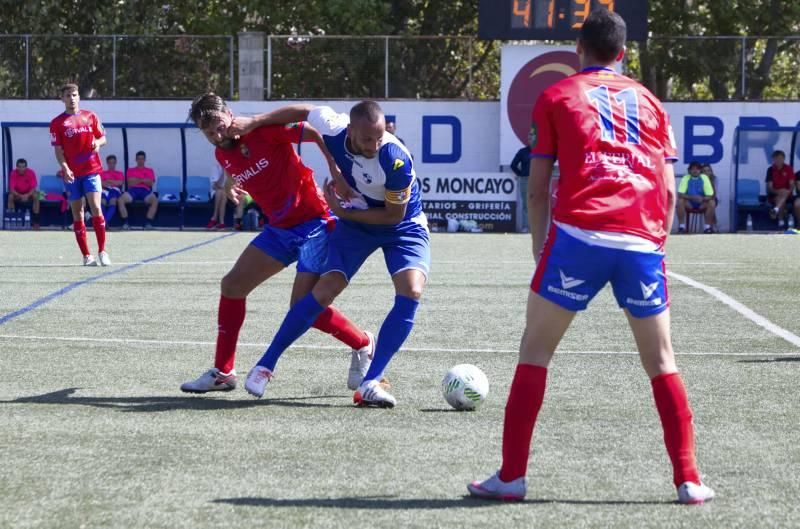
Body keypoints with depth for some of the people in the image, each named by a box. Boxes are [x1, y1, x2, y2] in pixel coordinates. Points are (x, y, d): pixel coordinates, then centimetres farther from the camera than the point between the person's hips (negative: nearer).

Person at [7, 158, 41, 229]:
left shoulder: (31, 173, -20)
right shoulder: (13, 173, -20)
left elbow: (34, 188, -21)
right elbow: (11, 189, -23)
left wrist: (27, 195, -39)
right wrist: (20, 196, -38)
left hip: (29, 193, 0)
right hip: (17, 194, 0)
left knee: (36, 196, -30)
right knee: (10, 196, -30)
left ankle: (36, 222, -26)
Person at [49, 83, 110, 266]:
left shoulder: (90, 116, 8)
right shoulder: (57, 123, 3)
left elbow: (103, 137, 13)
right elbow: (58, 150, -1)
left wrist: (98, 142, -11)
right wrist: (65, 168, -17)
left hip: (91, 170, 0)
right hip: (72, 174, 0)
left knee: (96, 208, -12)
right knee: (77, 214, 1)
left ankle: (102, 251, -6)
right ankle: (86, 256, 5)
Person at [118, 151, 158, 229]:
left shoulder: (150, 171, 23)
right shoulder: (130, 170, 25)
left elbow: (151, 183, 6)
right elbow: (130, 183, 8)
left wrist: (136, 180, -1)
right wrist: (143, 180, 3)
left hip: (145, 190, -1)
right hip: (133, 190, 1)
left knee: (154, 200, -35)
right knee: (121, 199, -32)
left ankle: (148, 223, -34)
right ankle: (125, 223, -30)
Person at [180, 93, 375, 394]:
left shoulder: (264, 130, -17)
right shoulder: (222, 154, 6)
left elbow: (315, 132, -19)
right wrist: (231, 185, 8)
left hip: (313, 222, -8)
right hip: (280, 229, 8)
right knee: (232, 285, 4)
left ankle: (363, 345, 12)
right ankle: (222, 373, 13)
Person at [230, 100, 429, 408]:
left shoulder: (396, 160, -35)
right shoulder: (334, 129, -25)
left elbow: (394, 214, -22)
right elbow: (302, 111, -3)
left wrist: (343, 211, -20)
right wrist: (254, 122, -2)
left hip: (401, 227, -2)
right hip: (354, 224, 2)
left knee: (411, 292, -24)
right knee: (324, 291, -9)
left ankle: (371, 383, -20)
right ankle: (265, 365, 6)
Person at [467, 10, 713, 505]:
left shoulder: (556, 97, 14)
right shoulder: (649, 102, 20)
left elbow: (538, 188, 9)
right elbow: (669, 191, 14)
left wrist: (539, 246, 18)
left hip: (578, 235, -2)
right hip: (643, 240, 2)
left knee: (535, 351, 8)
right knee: (661, 361, 12)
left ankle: (512, 477, 4)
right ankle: (689, 479, 8)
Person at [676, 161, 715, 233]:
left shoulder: (704, 178, -9)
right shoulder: (686, 178, -10)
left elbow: (710, 196, -12)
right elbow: (680, 194, -18)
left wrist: (702, 199, -32)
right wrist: (692, 197, -32)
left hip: (702, 204, 1)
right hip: (689, 204, -1)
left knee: (712, 203, -28)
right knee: (680, 201, -31)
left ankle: (707, 227, -16)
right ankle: (681, 226, -22)